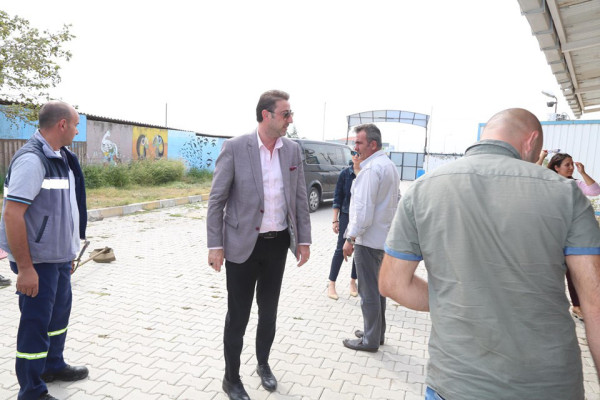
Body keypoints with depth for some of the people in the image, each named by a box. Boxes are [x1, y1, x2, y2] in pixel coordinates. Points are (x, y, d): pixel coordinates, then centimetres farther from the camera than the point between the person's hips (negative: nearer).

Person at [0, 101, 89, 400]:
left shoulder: (61, 158, 8)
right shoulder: (32, 159, -20)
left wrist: (70, 250, 16)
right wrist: (25, 268, -22)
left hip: (59, 256, 9)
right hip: (38, 261, -9)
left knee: (59, 311, 21)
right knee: (36, 323, 5)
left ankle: (53, 366, 42)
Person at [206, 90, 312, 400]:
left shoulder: (293, 150, 2)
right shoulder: (235, 148, -11)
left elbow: (300, 198, 7)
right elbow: (216, 199, -8)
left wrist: (304, 239, 4)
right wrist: (215, 245, -10)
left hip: (278, 244, 4)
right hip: (243, 244, -4)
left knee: (269, 311, 18)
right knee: (238, 315, 8)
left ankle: (263, 365, 42)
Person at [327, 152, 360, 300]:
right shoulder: (345, 173, -1)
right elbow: (338, 197, 1)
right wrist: (335, 220, -3)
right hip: (347, 215, -1)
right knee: (341, 249, 0)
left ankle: (353, 282, 27)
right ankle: (331, 285, 10)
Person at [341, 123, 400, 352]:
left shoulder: (371, 169, -19)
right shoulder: (390, 166, 13)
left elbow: (364, 209, -23)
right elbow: (396, 201, 20)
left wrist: (350, 238, -17)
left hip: (368, 239, -10)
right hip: (385, 237, 10)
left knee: (368, 291, 1)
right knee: (378, 287, 19)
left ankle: (371, 340, 13)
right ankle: (377, 333, 31)